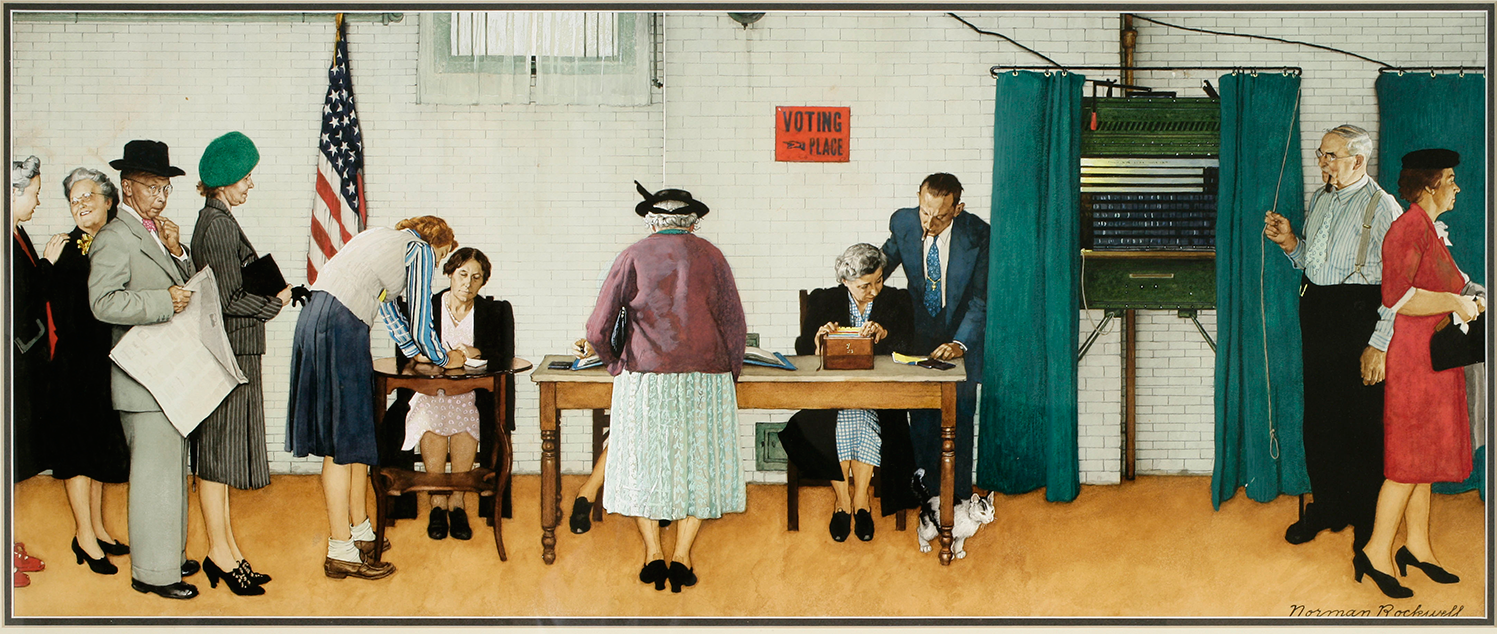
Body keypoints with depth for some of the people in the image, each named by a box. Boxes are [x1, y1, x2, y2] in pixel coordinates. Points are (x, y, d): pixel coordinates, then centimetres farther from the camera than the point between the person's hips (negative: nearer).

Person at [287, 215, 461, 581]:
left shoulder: (385, 238, 28)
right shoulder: (420, 250, 3)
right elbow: (420, 324, 1)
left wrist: (416, 352, 41)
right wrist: (444, 359, 18)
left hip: (315, 322, 9)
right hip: (339, 329, -9)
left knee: (357, 435, 15)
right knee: (343, 442, -6)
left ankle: (360, 530, 24)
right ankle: (340, 552, -3)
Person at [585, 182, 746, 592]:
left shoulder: (633, 256, 3)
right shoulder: (710, 256, 7)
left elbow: (598, 330, -1)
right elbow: (735, 326, 5)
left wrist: (615, 365, 16)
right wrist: (729, 373, 16)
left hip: (646, 378, -1)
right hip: (705, 376, 1)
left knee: (643, 463, 11)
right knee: (698, 463, 8)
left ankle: (652, 553, 8)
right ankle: (682, 557, 5)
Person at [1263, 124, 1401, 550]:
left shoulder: (1382, 208, -10)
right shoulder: (1319, 199, 13)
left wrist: (1379, 343, -18)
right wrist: (1290, 243, 1)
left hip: (1358, 314, -7)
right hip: (1315, 310, 7)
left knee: (1364, 420, 0)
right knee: (1319, 415, 13)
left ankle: (1368, 520, 14)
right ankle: (1327, 507, 28)